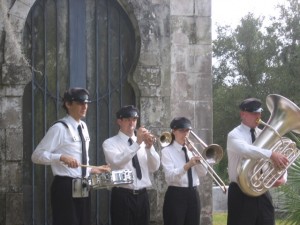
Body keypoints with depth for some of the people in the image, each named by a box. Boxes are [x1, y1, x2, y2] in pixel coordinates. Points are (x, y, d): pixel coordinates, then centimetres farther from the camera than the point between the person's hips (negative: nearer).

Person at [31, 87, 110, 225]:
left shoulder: (83, 127, 14)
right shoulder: (59, 128, -12)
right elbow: (37, 155, -15)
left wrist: (93, 169, 10)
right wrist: (62, 157, -27)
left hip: (82, 188, 8)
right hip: (65, 188, -8)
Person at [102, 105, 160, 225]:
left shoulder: (143, 141, 13)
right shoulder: (110, 143, 0)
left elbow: (154, 167, 3)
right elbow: (117, 162, -20)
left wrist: (149, 147, -13)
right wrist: (137, 143, -24)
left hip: (142, 196, 5)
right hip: (122, 196, -5)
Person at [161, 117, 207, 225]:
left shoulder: (191, 149, 13)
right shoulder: (167, 151, -5)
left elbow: (203, 173, 3)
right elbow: (170, 176, -19)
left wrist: (194, 153, -7)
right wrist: (187, 165, -33)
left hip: (193, 195, 6)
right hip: (176, 196, -6)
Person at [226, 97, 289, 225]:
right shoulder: (234, 135, -7)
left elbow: (279, 161, 10)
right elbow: (244, 149, -30)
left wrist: (282, 177, -11)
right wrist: (271, 154, -41)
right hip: (241, 194, -6)